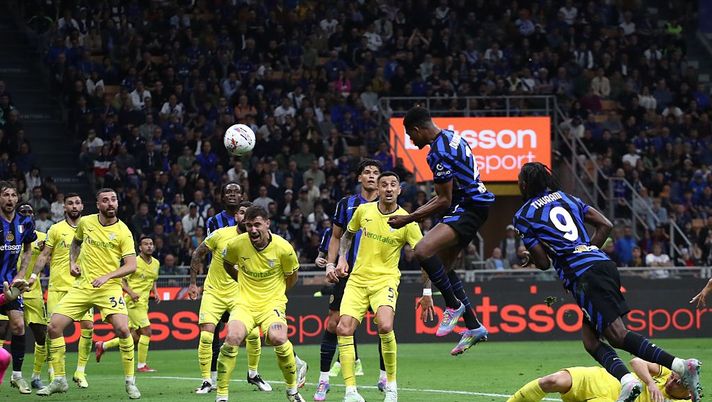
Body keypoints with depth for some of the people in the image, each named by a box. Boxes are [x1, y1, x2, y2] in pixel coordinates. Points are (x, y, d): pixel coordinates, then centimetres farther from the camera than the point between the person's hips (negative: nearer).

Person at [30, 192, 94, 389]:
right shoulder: (56, 229, 2)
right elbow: (44, 255, 3)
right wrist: (33, 275, -6)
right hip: (58, 287, -2)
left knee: (88, 325, -9)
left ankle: (80, 371, 3)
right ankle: (53, 372, 5)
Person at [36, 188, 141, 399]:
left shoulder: (123, 231, -7)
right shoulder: (85, 222, 4)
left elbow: (131, 265, -10)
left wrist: (107, 276, -21)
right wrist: (72, 262, 9)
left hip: (109, 287, -4)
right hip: (82, 286, 4)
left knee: (123, 329, -23)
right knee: (53, 326, -6)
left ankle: (130, 381, -6)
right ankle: (59, 380, 8)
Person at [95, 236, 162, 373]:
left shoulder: (156, 263, 12)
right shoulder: (135, 262, -10)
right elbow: (121, 280, -8)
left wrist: (156, 293, 9)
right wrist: (131, 292, -22)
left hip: (143, 303, 8)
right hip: (134, 301, -8)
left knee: (134, 338, 9)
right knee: (146, 330, -15)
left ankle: (103, 346, 25)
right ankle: (141, 365, -5)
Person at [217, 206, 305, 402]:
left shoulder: (283, 248, -11)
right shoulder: (236, 244, -7)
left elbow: (292, 276, 9)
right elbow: (227, 264, 18)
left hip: (272, 303, -1)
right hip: (245, 303, 1)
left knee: (278, 339, -29)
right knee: (232, 338, -27)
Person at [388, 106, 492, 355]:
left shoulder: (439, 153, -19)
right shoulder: (450, 137, 12)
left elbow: (444, 201, -18)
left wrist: (409, 219, -13)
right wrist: (420, 212, 27)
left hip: (469, 209, -11)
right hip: (473, 202, 11)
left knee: (423, 251, -25)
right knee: (442, 266, 16)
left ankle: (453, 305, -9)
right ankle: (473, 327, 18)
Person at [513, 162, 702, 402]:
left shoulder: (523, 216, 6)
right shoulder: (567, 199, 24)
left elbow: (543, 263, 4)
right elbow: (605, 225, 19)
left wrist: (530, 256, 25)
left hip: (584, 275, -8)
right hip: (603, 263, 8)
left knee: (617, 335, -14)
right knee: (590, 340, 9)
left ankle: (678, 365, -30)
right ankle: (626, 379, -16)